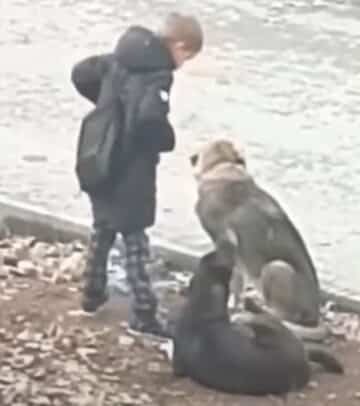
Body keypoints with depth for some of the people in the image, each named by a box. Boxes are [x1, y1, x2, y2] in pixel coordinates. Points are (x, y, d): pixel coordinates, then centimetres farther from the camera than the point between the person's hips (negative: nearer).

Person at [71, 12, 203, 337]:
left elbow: (80, 73, 8)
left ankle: (93, 293, 36)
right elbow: (150, 117, -37)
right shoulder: (160, 75, -21)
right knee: (135, 242, 2)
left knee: (102, 232, 23)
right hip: (132, 171, -7)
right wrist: (167, 142, -18)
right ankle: (143, 314, 9)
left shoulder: (122, 59, 3)